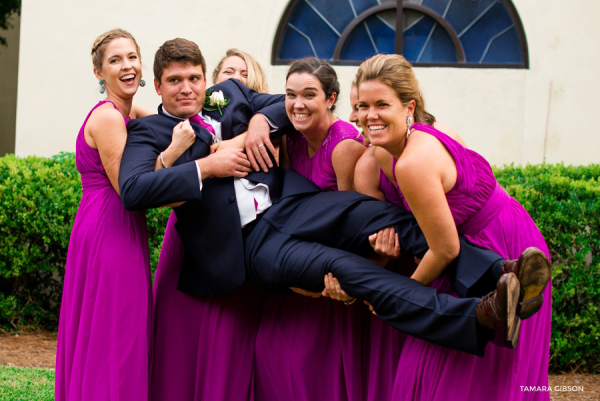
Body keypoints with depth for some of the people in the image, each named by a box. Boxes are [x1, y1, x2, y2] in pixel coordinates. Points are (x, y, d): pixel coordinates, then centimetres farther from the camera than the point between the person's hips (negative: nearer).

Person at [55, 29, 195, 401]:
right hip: (109, 235, -9)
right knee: (112, 344, -5)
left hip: (121, 237, 9)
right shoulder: (107, 117, -13)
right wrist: (173, 150, -20)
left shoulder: (131, 114, 14)